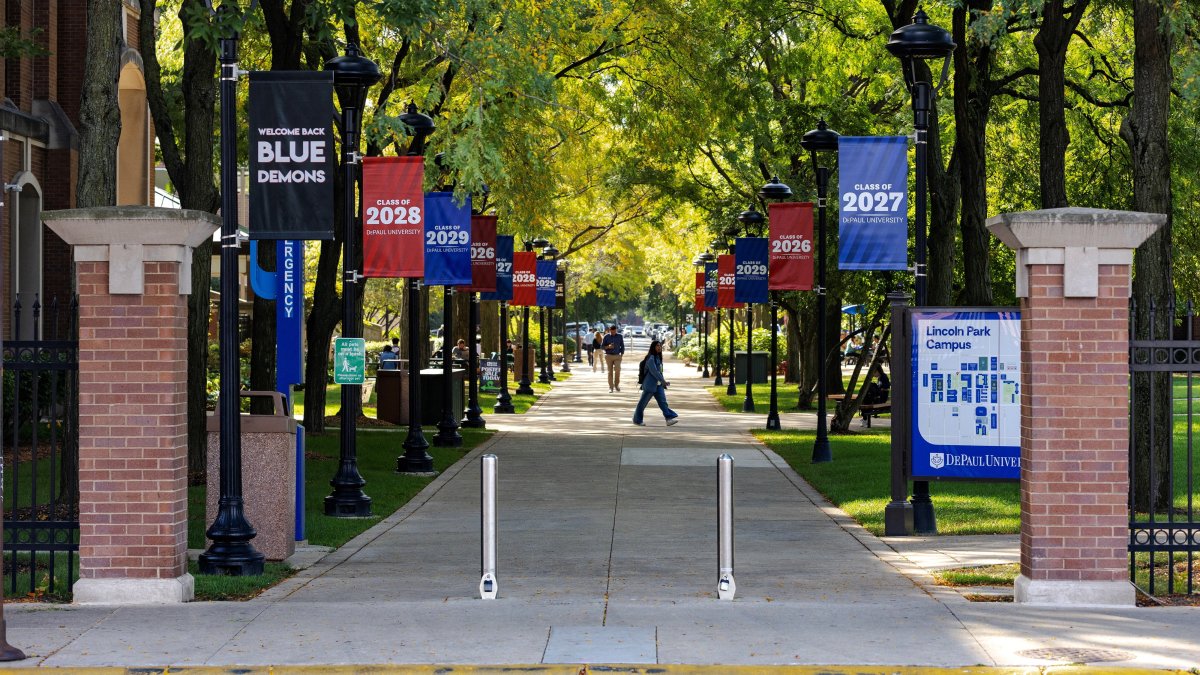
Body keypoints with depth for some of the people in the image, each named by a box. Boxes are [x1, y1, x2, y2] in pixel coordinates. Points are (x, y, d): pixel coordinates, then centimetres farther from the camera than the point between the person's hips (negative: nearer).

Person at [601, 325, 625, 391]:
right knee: (610, 372, -1)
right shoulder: (606, 337, 2)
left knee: (617, 370, -15)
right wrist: (608, 347, -15)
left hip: (617, 356, 0)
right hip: (609, 356, 0)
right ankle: (611, 387, 4)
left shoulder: (620, 337, 6)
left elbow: (622, 346, 12)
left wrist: (622, 355, 3)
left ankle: (616, 385, 5)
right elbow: (602, 346, 4)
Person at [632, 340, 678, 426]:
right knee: (643, 402, 4)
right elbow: (654, 372, -22)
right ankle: (637, 420, 16)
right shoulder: (650, 358, -16)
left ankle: (669, 418, -11)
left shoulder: (658, 357, 11)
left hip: (658, 385, 8)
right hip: (650, 385, -8)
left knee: (663, 402, -2)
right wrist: (664, 381, -21)